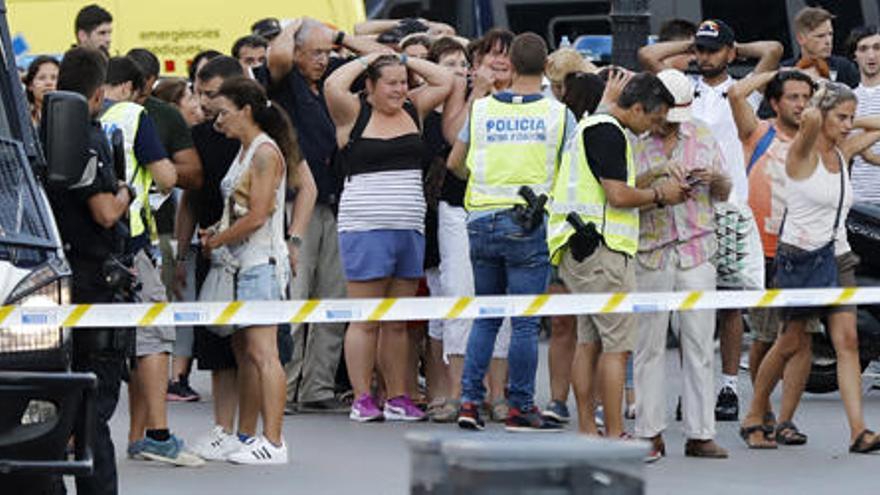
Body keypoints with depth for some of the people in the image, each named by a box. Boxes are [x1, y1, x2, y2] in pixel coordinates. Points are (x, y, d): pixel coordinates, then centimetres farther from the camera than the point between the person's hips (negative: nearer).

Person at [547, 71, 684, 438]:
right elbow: (618, 195, -18)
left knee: (590, 341, 11)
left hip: (579, 250, 11)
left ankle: (586, 431, 12)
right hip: (601, 247, -11)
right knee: (618, 344, -9)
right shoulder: (608, 133, -13)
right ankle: (615, 436, -11)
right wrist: (660, 195, -4)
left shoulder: (589, 125, 18)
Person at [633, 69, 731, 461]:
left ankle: (700, 434, 5)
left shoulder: (702, 136, 12)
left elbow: (724, 193, 17)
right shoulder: (633, 140, 0)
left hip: (697, 251, 3)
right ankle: (650, 433, 6)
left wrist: (716, 179, -5)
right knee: (648, 344, 0)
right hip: (650, 252, -3)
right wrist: (658, 173, -28)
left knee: (700, 344, 2)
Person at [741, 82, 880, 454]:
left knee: (847, 341, -7)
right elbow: (809, 120, -31)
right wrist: (818, 105, -11)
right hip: (800, 257, -6)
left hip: (837, 258, 6)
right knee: (791, 342, 2)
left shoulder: (843, 152, 11)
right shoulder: (802, 152, -10)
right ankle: (753, 419, 20)